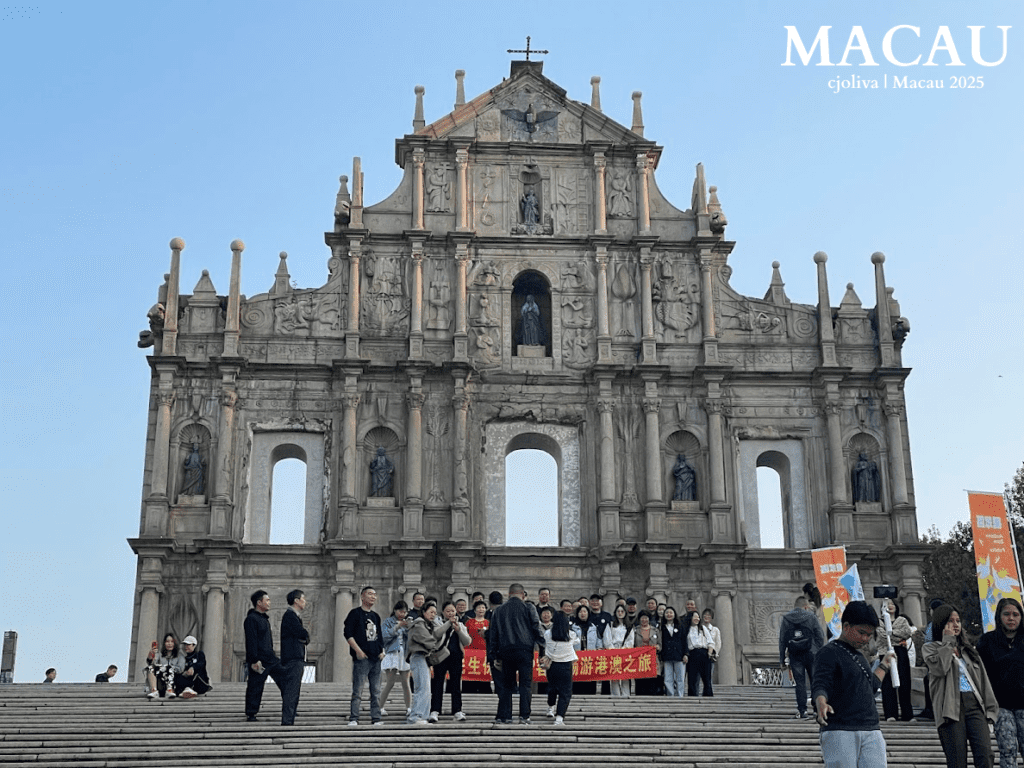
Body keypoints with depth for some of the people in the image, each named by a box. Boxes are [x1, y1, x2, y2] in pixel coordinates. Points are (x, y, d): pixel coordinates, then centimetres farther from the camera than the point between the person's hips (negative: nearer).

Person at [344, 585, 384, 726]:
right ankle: (353, 719, -5)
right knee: (357, 691, -8)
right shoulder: (355, 613, -1)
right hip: (362, 657, -7)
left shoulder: (376, 616, 19)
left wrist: (382, 650, 8)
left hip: (376, 658, 7)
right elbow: (348, 634, -7)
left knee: (376, 692, 7)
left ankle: (376, 719, 11)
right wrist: (358, 651, -15)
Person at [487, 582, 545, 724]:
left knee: (506, 684, 11)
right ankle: (524, 716, -7)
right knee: (525, 684, -1)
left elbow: (493, 633, 12)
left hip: (506, 651, 3)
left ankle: (504, 715, 8)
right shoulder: (528, 609, 1)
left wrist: (494, 656, 16)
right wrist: (542, 650, 3)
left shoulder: (499, 610, 11)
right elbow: (537, 630, -1)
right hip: (524, 650, -3)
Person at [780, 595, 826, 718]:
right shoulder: (811, 617, -1)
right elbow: (820, 637, -1)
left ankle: (802, 711, 1)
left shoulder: (786, 619, 4)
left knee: (800, 684, 3)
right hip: (811, 655, -1)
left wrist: (782, 660, 8)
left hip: (795, 657, 1)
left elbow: (782, 641, 4)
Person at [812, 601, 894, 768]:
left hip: (871, 732, 7)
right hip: (839, 733, -7)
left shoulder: (859, 656, 23)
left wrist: (884, 665, 47)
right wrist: (821, 703, -38)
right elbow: (819, 685, -17)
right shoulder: (829, 654, -3)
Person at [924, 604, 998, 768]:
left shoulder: (968, 648, 23)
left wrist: (990, 706, 11)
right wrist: (948, 641, -2)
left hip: (975, 705, 4)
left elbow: (983, 678, 21)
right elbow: (940, 668, -13)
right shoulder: (931, 648, 8)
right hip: (951, 708, -4)